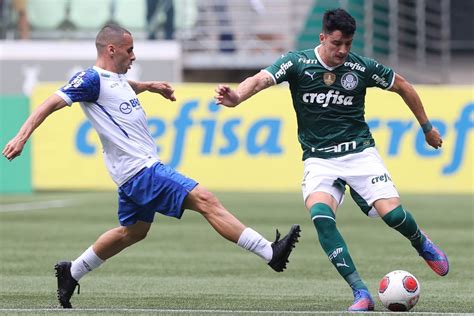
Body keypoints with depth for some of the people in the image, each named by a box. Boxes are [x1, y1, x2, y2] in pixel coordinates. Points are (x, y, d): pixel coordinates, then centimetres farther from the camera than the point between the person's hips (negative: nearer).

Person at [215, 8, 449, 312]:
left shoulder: (362, 67, -5)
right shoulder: (297, 63, -8)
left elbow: (403, 86, 10)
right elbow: (261, 79, -24)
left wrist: (427, 127, 19)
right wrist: (236, 96, -46)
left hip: (359, 152, 0)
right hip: (319, 159, 0)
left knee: (392, 213, -17)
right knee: (320, 215, -27)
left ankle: (421, 242, 23)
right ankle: (361, 294, -24)